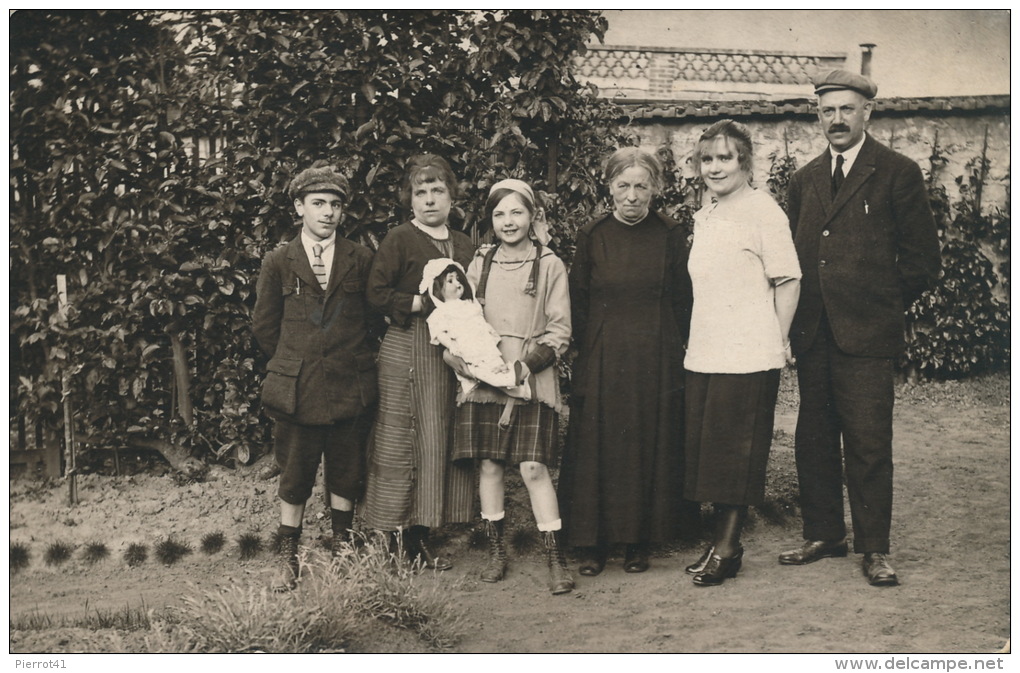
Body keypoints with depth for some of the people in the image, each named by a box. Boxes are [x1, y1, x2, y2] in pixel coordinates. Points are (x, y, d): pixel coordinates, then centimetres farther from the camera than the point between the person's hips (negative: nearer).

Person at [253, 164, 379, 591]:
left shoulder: (361, 260, 6)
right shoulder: (278, 263, 4)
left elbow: (374, 319, 11)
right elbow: (265, 327, 9)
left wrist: (355, 361, 6)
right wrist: (292, 363, 8)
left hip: (350, 388, 1)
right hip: (297, 390, -1)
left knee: (346, 475, 10)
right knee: (294, 477, 4)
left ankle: (342, 552, 26)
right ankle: (288, 561, 15)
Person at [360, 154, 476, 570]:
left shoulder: (464, 246, 18)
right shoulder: (399, 240, -1)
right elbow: (376, 294, -10)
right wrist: (426, 304, -13)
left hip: (455, 350, 6)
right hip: (409, 351, -6)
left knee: (447, 438, 4)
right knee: (419, 439, -6)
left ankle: (423, 528, 13)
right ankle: (412, 539, 3)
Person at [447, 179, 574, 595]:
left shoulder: (549, 266, 0)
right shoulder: (479, 264, 11)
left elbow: (559, 331, 0)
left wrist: (528, 364, -13)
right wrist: (463, 357, -4)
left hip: (533, 382, -3)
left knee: (534, 468, -8)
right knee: (489, 465, 6)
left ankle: (556, 560, 0)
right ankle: (495, 551, 19)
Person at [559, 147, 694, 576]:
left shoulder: (670, 236, 2)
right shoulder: (592, 236, 3)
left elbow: (682, 302, 5)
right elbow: (577, 302, 7)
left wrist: (670, 350, 3)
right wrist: (590, 347, 4)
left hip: (656, 360, 0)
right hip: (601, 360, 0)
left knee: (650, 448, 3)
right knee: (596, 448, 1)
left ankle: (639, 541, 14)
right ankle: (592, 543, 9)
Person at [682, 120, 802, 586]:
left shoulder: (763, 211, -8)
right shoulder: (704, 217, 16)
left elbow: (787, 281, -9)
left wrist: (779, 343, -7)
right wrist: (694, 341, 17)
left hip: (747, 356, -8)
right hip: (703, 353, 8)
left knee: (736, 451, -2)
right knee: (706, 448, 9)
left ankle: (728, 547, 7)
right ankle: (722, 540, 19)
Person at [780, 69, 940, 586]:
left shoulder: (898, 173, 0)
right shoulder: (804, 180, 16)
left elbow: (921, 256, 1)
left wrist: (886, 305, 3)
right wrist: (801, 315, 10)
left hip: (865, 333, -5)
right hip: (811, 332, 5)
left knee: (868, 444, -3)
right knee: (813, 442, 9)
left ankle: (874, 548, 8)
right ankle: (823, 535, 22)